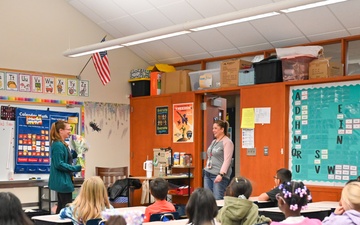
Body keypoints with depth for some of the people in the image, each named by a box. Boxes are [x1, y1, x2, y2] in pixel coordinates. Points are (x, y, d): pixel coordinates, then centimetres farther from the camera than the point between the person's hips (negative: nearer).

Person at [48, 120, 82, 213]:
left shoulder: (62, 144, 12)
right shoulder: (58, 145, -19)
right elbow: (59, 164, -23)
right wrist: (76, 168, -20)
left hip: (62, 181, 10)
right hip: (62, 181, -10)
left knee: (61, 206, 16)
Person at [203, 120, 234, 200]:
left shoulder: (227, 142, -8)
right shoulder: (213, 142, 17)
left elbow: (227, 160, -16)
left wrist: (221, 174, -24)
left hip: (219, 175, -8)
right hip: (208, 174, 8)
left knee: (217, 199, -11)